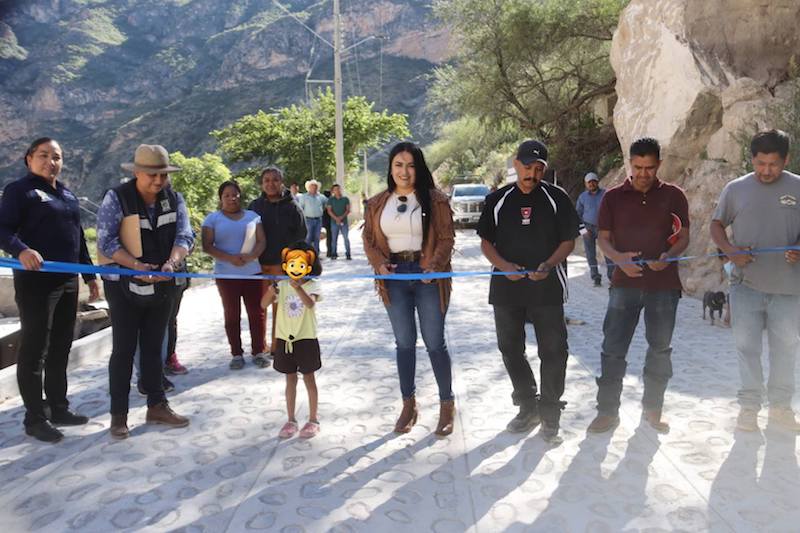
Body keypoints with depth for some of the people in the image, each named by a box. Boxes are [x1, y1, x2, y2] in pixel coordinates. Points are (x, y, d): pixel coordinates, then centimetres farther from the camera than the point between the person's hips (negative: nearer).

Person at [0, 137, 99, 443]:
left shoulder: (68, 195, 18)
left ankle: (59, 408, 24)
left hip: (67, 281, 7)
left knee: (61, 348, 13)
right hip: (35, 281, -7)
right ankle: (34, 418, 7)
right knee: (34, 349, -2)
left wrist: (89, 275, 19)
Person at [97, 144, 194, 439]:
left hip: (162, 284, 4)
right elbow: (106, 241, -17)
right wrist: (136, 265, -30)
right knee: (124, 350, 0)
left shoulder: (174, 199, 0)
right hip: (124, 285, -4)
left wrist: (171, 263, -27)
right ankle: (119, 414, 12)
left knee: (153, 347, 13)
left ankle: (157, 406, 23)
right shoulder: (117, 198, -12)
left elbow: (184, 236, -8)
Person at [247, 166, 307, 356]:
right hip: (258, 264, 2)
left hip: (283, 264, -2)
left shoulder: (292, 206, 0)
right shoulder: (255, 206, 6)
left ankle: (276, 345, 16)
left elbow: (300, 236, 0)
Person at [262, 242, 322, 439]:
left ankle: (313, 420, 18)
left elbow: (310, 303, -30)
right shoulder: (282, 286, 1)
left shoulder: (311, 286, -9)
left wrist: (298, 288, -46)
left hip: (306, 339, -3)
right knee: (290, 380, 13)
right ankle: (291, 420, 23)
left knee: (309, 379, 7)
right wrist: (270, 292, -28)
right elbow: (264, 305, -8)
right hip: (285, 339, 4)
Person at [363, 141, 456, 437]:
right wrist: (379, 263, -9)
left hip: (427, 275, -3)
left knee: (435, 343, 3)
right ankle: (408, 404, 25)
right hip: (395, 277, 3)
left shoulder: (435, 199, -4)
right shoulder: (377, 203, 7)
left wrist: (434, 266, -21)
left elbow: (446, 238, -6)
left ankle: (447, 404, 19)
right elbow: (369, 239, 9)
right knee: (404, 342, 12)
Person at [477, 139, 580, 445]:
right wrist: (504, 266, -11)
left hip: (547, 287, -2)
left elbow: (568, 240, 1)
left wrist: (548, 265, -17)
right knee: (510, 349, 11)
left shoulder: (556, 198, 1)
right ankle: (528, 407, 29)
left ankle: (549, 414, 14)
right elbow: (486, 242, 7)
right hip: (506, 288, 3)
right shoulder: (498, 200, 6)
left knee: (553, 351, -1)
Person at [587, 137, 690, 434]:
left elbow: (684, 236, 5)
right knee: (613, 347, -1)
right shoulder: (613, 197, 3)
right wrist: (619, 258, -18)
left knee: (660, 348, 10)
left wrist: (668, 256, -17)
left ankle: (652, 409, 26)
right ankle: (607, 411, 10)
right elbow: (603, 238, 3)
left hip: (664, 284, 1)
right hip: (625, 283, -1)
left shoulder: (673, 196, 4)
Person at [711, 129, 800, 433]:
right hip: (746, 285, 0)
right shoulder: (736, 189, 1)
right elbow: (716, 225, 8)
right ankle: (749, 406, 18)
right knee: (746, 346, 5)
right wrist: (730, 251, -9)